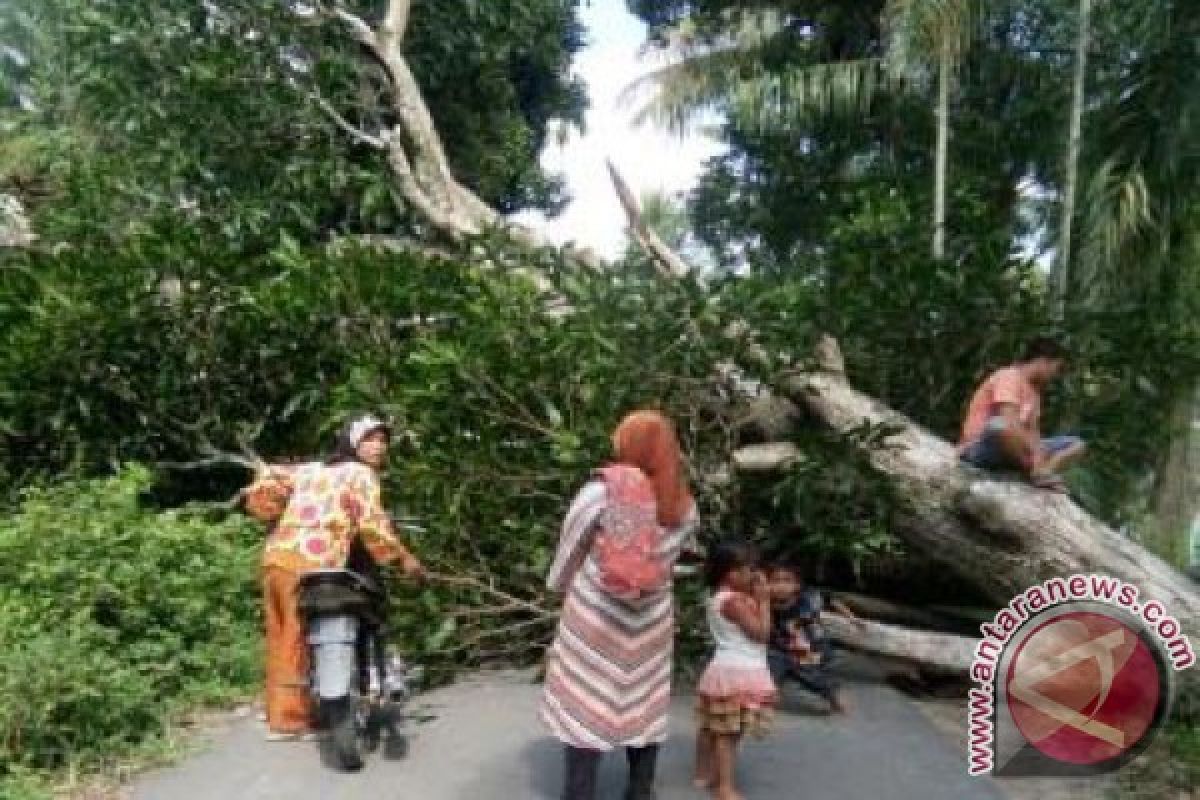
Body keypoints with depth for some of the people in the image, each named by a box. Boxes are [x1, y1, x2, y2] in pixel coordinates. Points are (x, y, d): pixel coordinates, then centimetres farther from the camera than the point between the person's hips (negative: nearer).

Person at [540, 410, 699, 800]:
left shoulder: (601, 491, -15)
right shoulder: (685, 507, -3)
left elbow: (567, 556, -5)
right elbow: (666, 560, 6)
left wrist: (560, 586, 13)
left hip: (594, 617, -4)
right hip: (651, 622, 4)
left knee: (584, 710, 6)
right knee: (643, 709, 17)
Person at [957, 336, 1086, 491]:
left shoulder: (1033, 390, 17)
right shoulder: (1009, 376, -10)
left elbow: (1033, 430, 6)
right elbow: (1009, 423, -23)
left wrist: (1038, 452, -13)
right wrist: (1035, 450, -21)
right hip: (979, 450, -9)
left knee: (1075, 444, 6)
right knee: (1000, 424, -42)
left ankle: (1042, 474, -19)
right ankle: (1037, 472, -22)